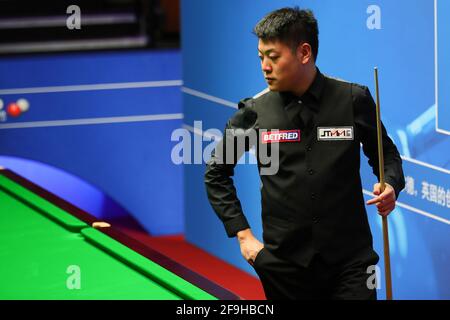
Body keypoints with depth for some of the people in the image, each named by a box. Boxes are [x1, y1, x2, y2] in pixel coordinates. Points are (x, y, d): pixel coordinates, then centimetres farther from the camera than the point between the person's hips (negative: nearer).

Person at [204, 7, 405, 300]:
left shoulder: (354, 100, -3)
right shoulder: (254, 113, -1)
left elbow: (387, 154, 11)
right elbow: (216, 174, 11)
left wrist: (391, 186, -11)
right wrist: (243, 234, 4)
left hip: (350, 263, -1)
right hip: (283, 267, 1)